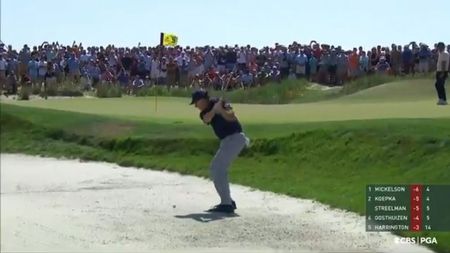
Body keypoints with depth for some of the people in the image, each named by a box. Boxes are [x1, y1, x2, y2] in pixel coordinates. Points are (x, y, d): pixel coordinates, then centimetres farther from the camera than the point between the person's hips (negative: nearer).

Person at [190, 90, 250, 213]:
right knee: (215, 169, 16)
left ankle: (227, 204, -19)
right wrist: (214, 110, -33)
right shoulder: (204, 112, 9)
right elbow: (206, 119, -15)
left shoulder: (219, 103, -13)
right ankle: (228, 201, 24)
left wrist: (221, 110, -46)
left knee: (218, 170, -16)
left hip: (235, 138, -10)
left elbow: (232, 117, -28)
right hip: (226, 141, 10)